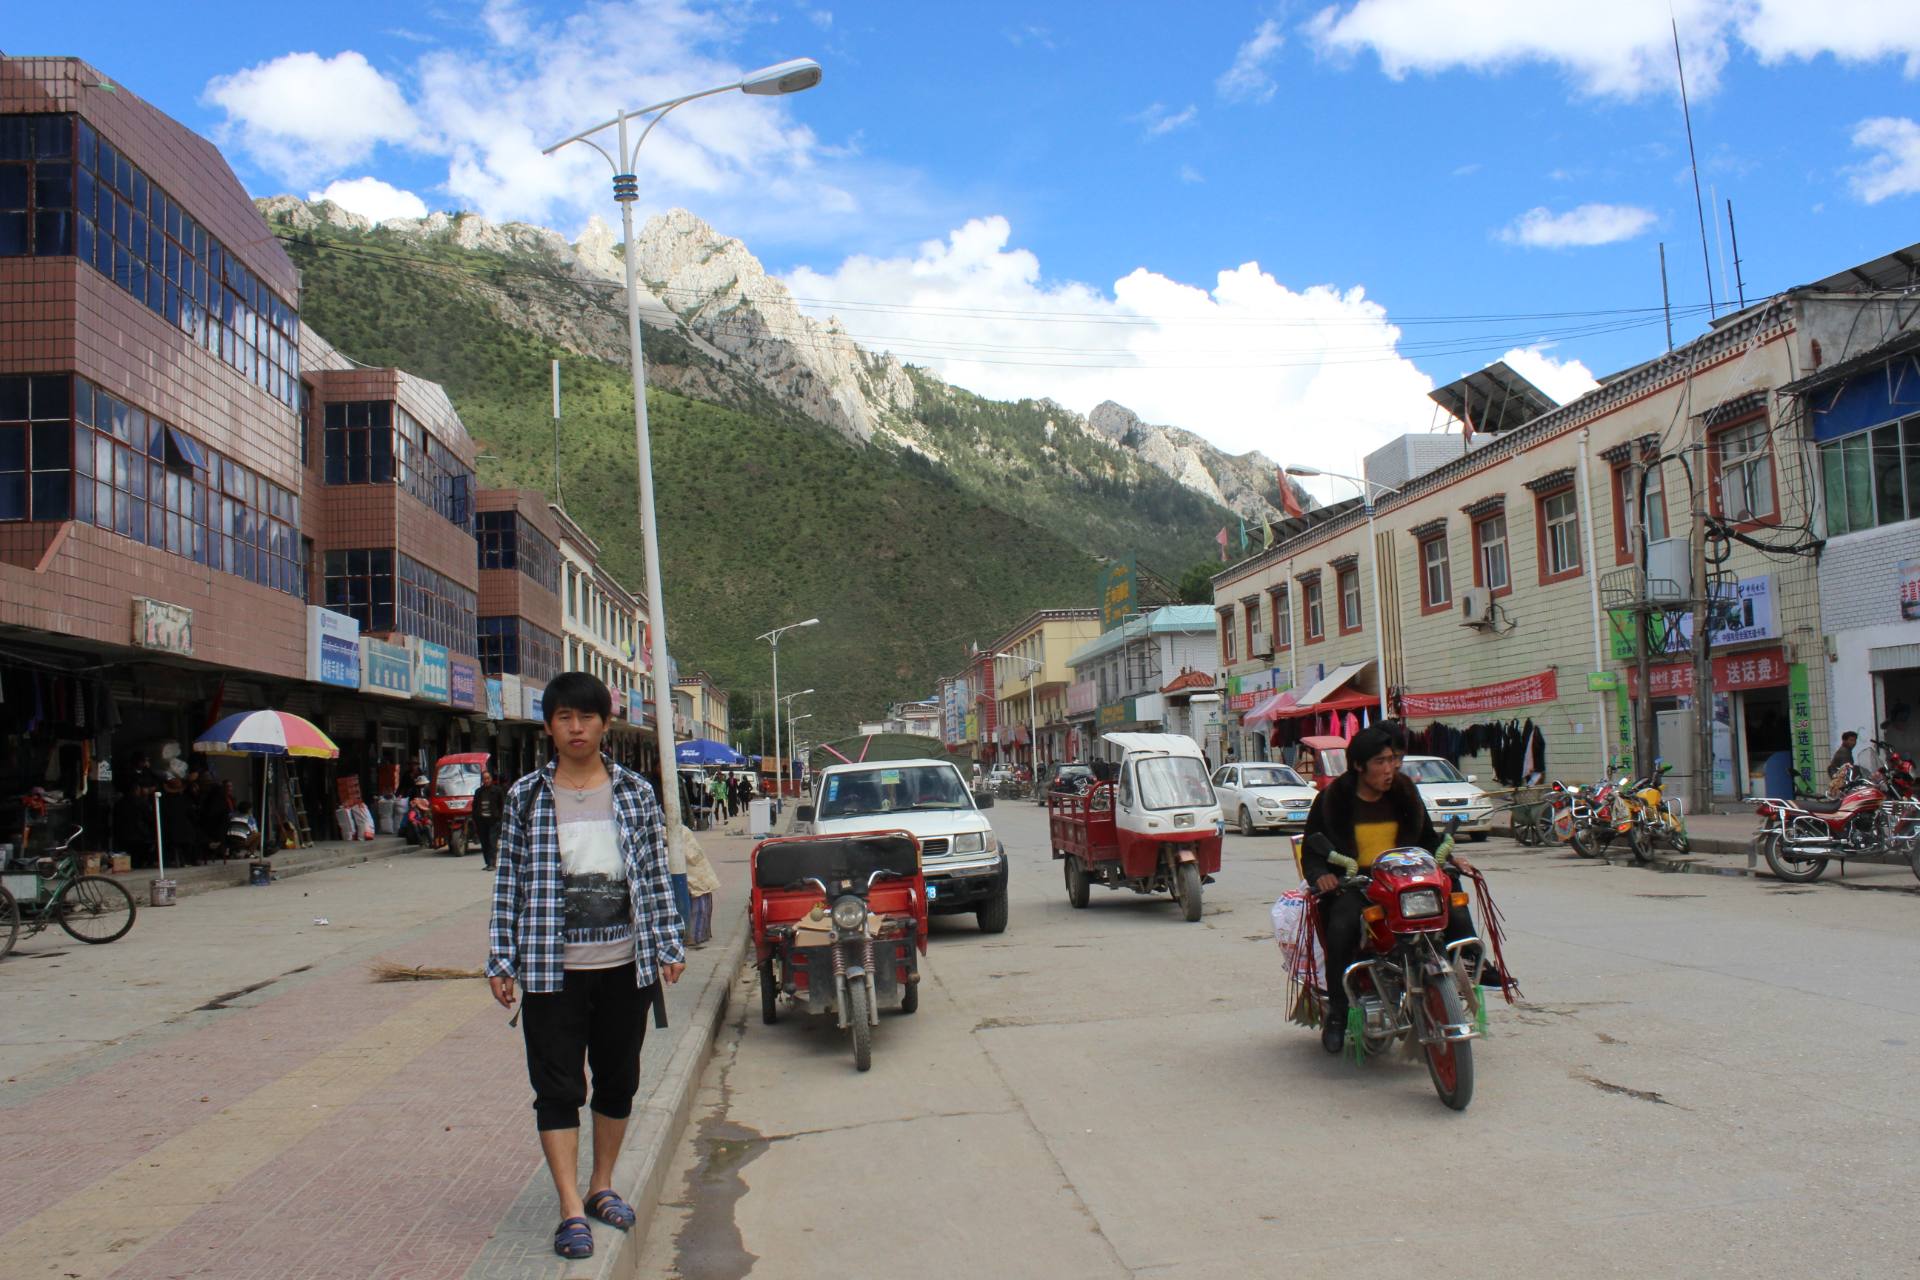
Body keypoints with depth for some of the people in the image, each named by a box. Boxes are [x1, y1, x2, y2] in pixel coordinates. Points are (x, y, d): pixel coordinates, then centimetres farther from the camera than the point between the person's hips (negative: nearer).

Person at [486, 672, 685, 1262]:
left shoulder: (635, 792, 3)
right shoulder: (526, 797, 0)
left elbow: (656, 875, 6)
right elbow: (509, 882, 2)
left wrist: (669, 947, 3)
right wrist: (501, 960, -1)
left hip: (625, 965, 2)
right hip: (551, 969, -2)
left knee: (618, 1081, 13)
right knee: (558, 1087, 0)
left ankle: (602, 1186, 30)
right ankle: (571, 1209, 9)